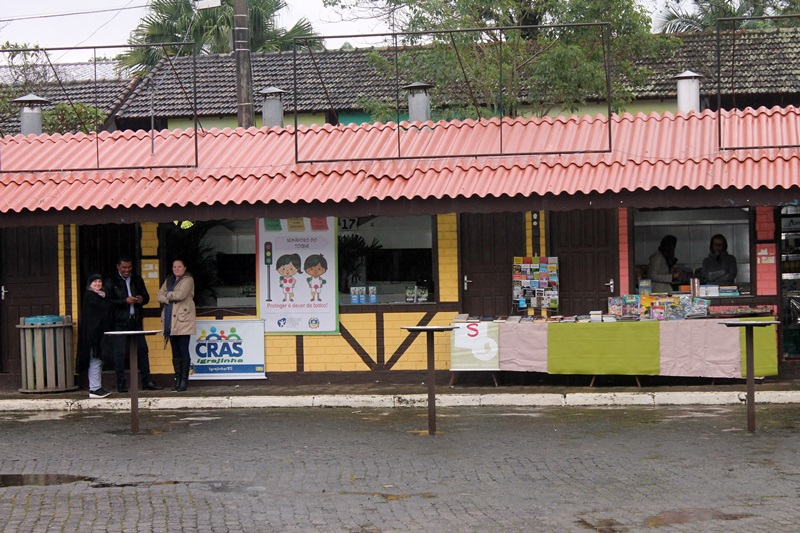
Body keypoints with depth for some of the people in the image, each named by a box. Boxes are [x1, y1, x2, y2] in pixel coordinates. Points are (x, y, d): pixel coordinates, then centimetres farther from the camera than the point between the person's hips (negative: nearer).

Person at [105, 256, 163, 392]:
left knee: (142, 350, 4)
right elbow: (108, 301, -8)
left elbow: (146, 297, 20)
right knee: (120, 352, -4)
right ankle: (121, 383, 2)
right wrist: (125, 301, -18)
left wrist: (142, 299, -3)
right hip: (120, 322, -5)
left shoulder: (137, 280, 15)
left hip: (136, 321, 5)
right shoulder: (111, 281, 0)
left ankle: (147, 381, 10)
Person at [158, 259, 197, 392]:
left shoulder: (187, 280, -3)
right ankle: (177, 380, 13)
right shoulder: (169, 280, 19)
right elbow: (159, 295, 11)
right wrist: (169, 299, -8)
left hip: (183, 320, -7)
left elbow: (180, 295, -17)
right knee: (175, 352, 9)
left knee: (183, 351, -6)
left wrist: (167, 295, -1)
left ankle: (184, 380, -3)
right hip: (171, 321, 7)